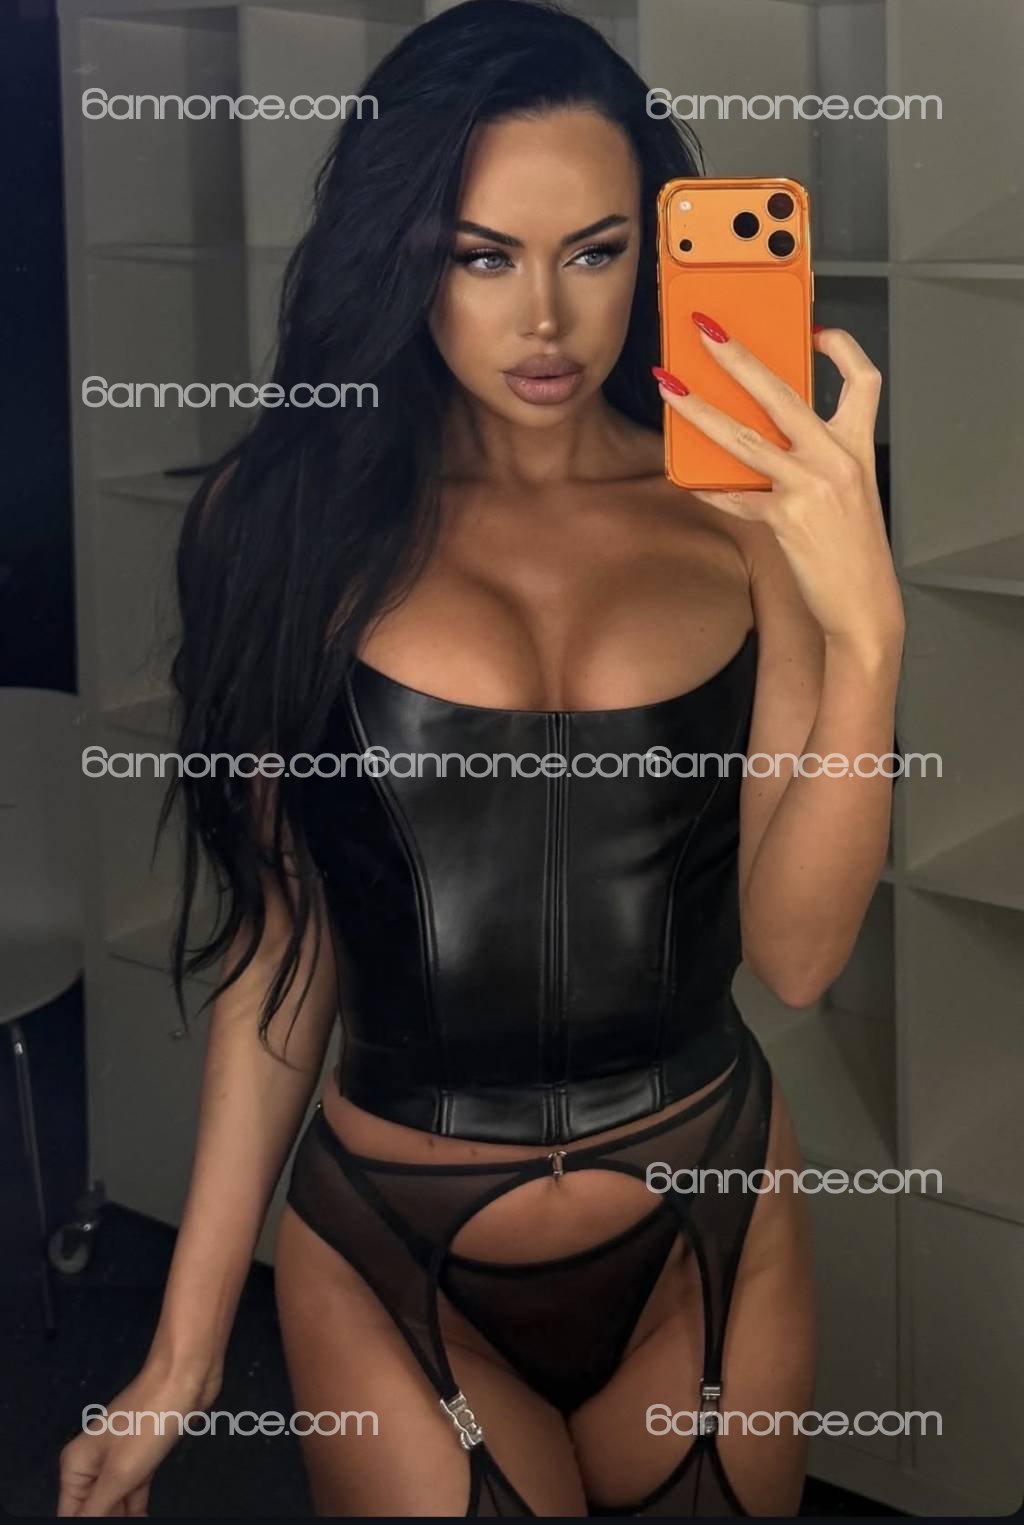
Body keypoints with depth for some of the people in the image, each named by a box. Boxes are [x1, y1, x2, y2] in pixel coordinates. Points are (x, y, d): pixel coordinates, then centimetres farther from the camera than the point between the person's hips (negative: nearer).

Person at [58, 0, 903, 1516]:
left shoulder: (746, 512, -5)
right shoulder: (296, 521, -6)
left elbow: (796, 951, -11)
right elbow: (284, 943, -1)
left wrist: (867, 628, -26)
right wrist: (188, 1345, 0)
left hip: (709, 1233, 2)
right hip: (391, 1247, -1)